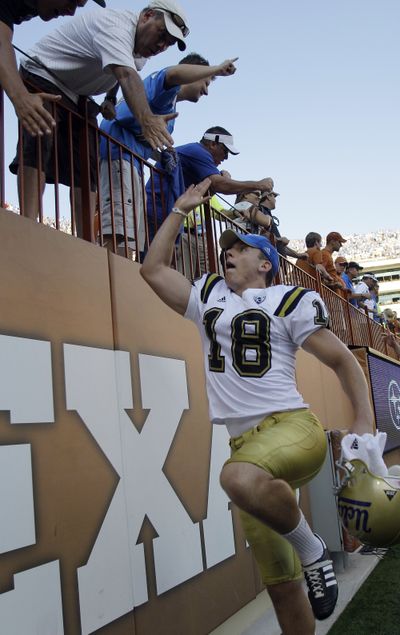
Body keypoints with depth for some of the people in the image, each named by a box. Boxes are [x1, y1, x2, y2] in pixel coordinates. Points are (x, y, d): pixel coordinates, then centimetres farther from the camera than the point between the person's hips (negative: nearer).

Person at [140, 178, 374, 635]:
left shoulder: (288, 302, 4)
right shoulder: (208, 297, 18)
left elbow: (343, 361, 4)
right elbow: (153, 269, 18)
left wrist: (364, 422, -7)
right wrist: (182, 208, 21)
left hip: (292, 427, -5)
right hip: (246, 443, 5)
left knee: (239, 478, -39)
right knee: (281, 584, 5)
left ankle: (311, 549, -13)